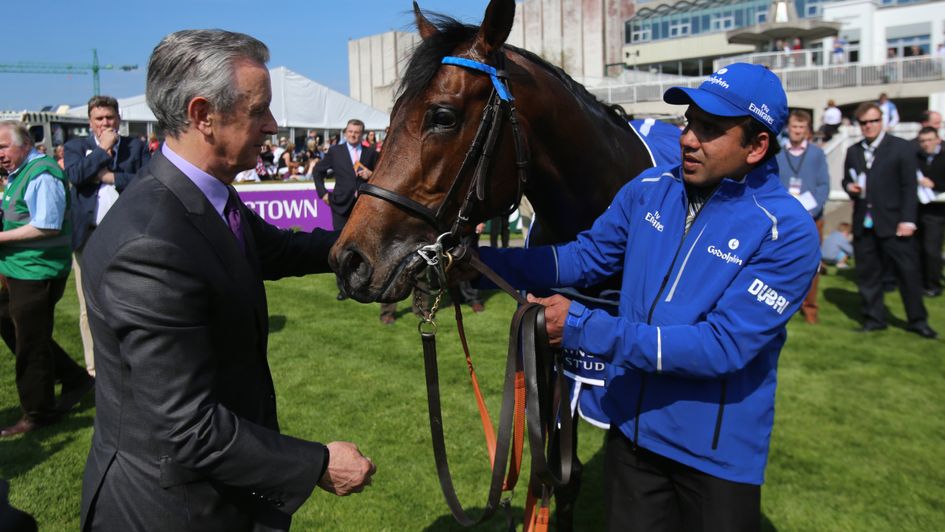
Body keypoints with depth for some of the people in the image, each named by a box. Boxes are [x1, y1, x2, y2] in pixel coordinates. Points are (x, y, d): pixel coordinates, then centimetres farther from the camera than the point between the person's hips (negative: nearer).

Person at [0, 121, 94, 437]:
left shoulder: (42, 174, -17)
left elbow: (48, 225, -24)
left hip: (37, 272, -10)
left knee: (30, 343, 1)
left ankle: (38, 413, 18)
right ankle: (73, 378, 27)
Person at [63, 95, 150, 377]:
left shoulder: (137, 146, 8)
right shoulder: (75, 146, 10)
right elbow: (75, 175, -10)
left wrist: (109, 177, -9)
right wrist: (103, 149, -4)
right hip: (88, 237, 0)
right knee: (90, 308, 5)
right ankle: (95, 366, 16)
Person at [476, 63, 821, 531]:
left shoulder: (787, 232, -20)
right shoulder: (649, 189, -4)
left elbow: (723, 346, -27)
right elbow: (586, 256, 3)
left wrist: (584, 328, -32)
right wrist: (478, 260, -10)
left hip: (717, 452, -4)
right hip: (631, 430, 4)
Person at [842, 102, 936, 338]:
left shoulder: (901, 147, -1)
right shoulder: (853, 152, 12)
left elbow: (909, 186, -5)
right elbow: (846, 180, 20)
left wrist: (908, 220, -12)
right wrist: (850, 187, -5)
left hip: (893, 222, -4)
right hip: (863, 223, 4)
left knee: (908, 271, 1)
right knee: (867, 273, 8)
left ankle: (918, 320, 14)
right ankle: (874, 318, 20)